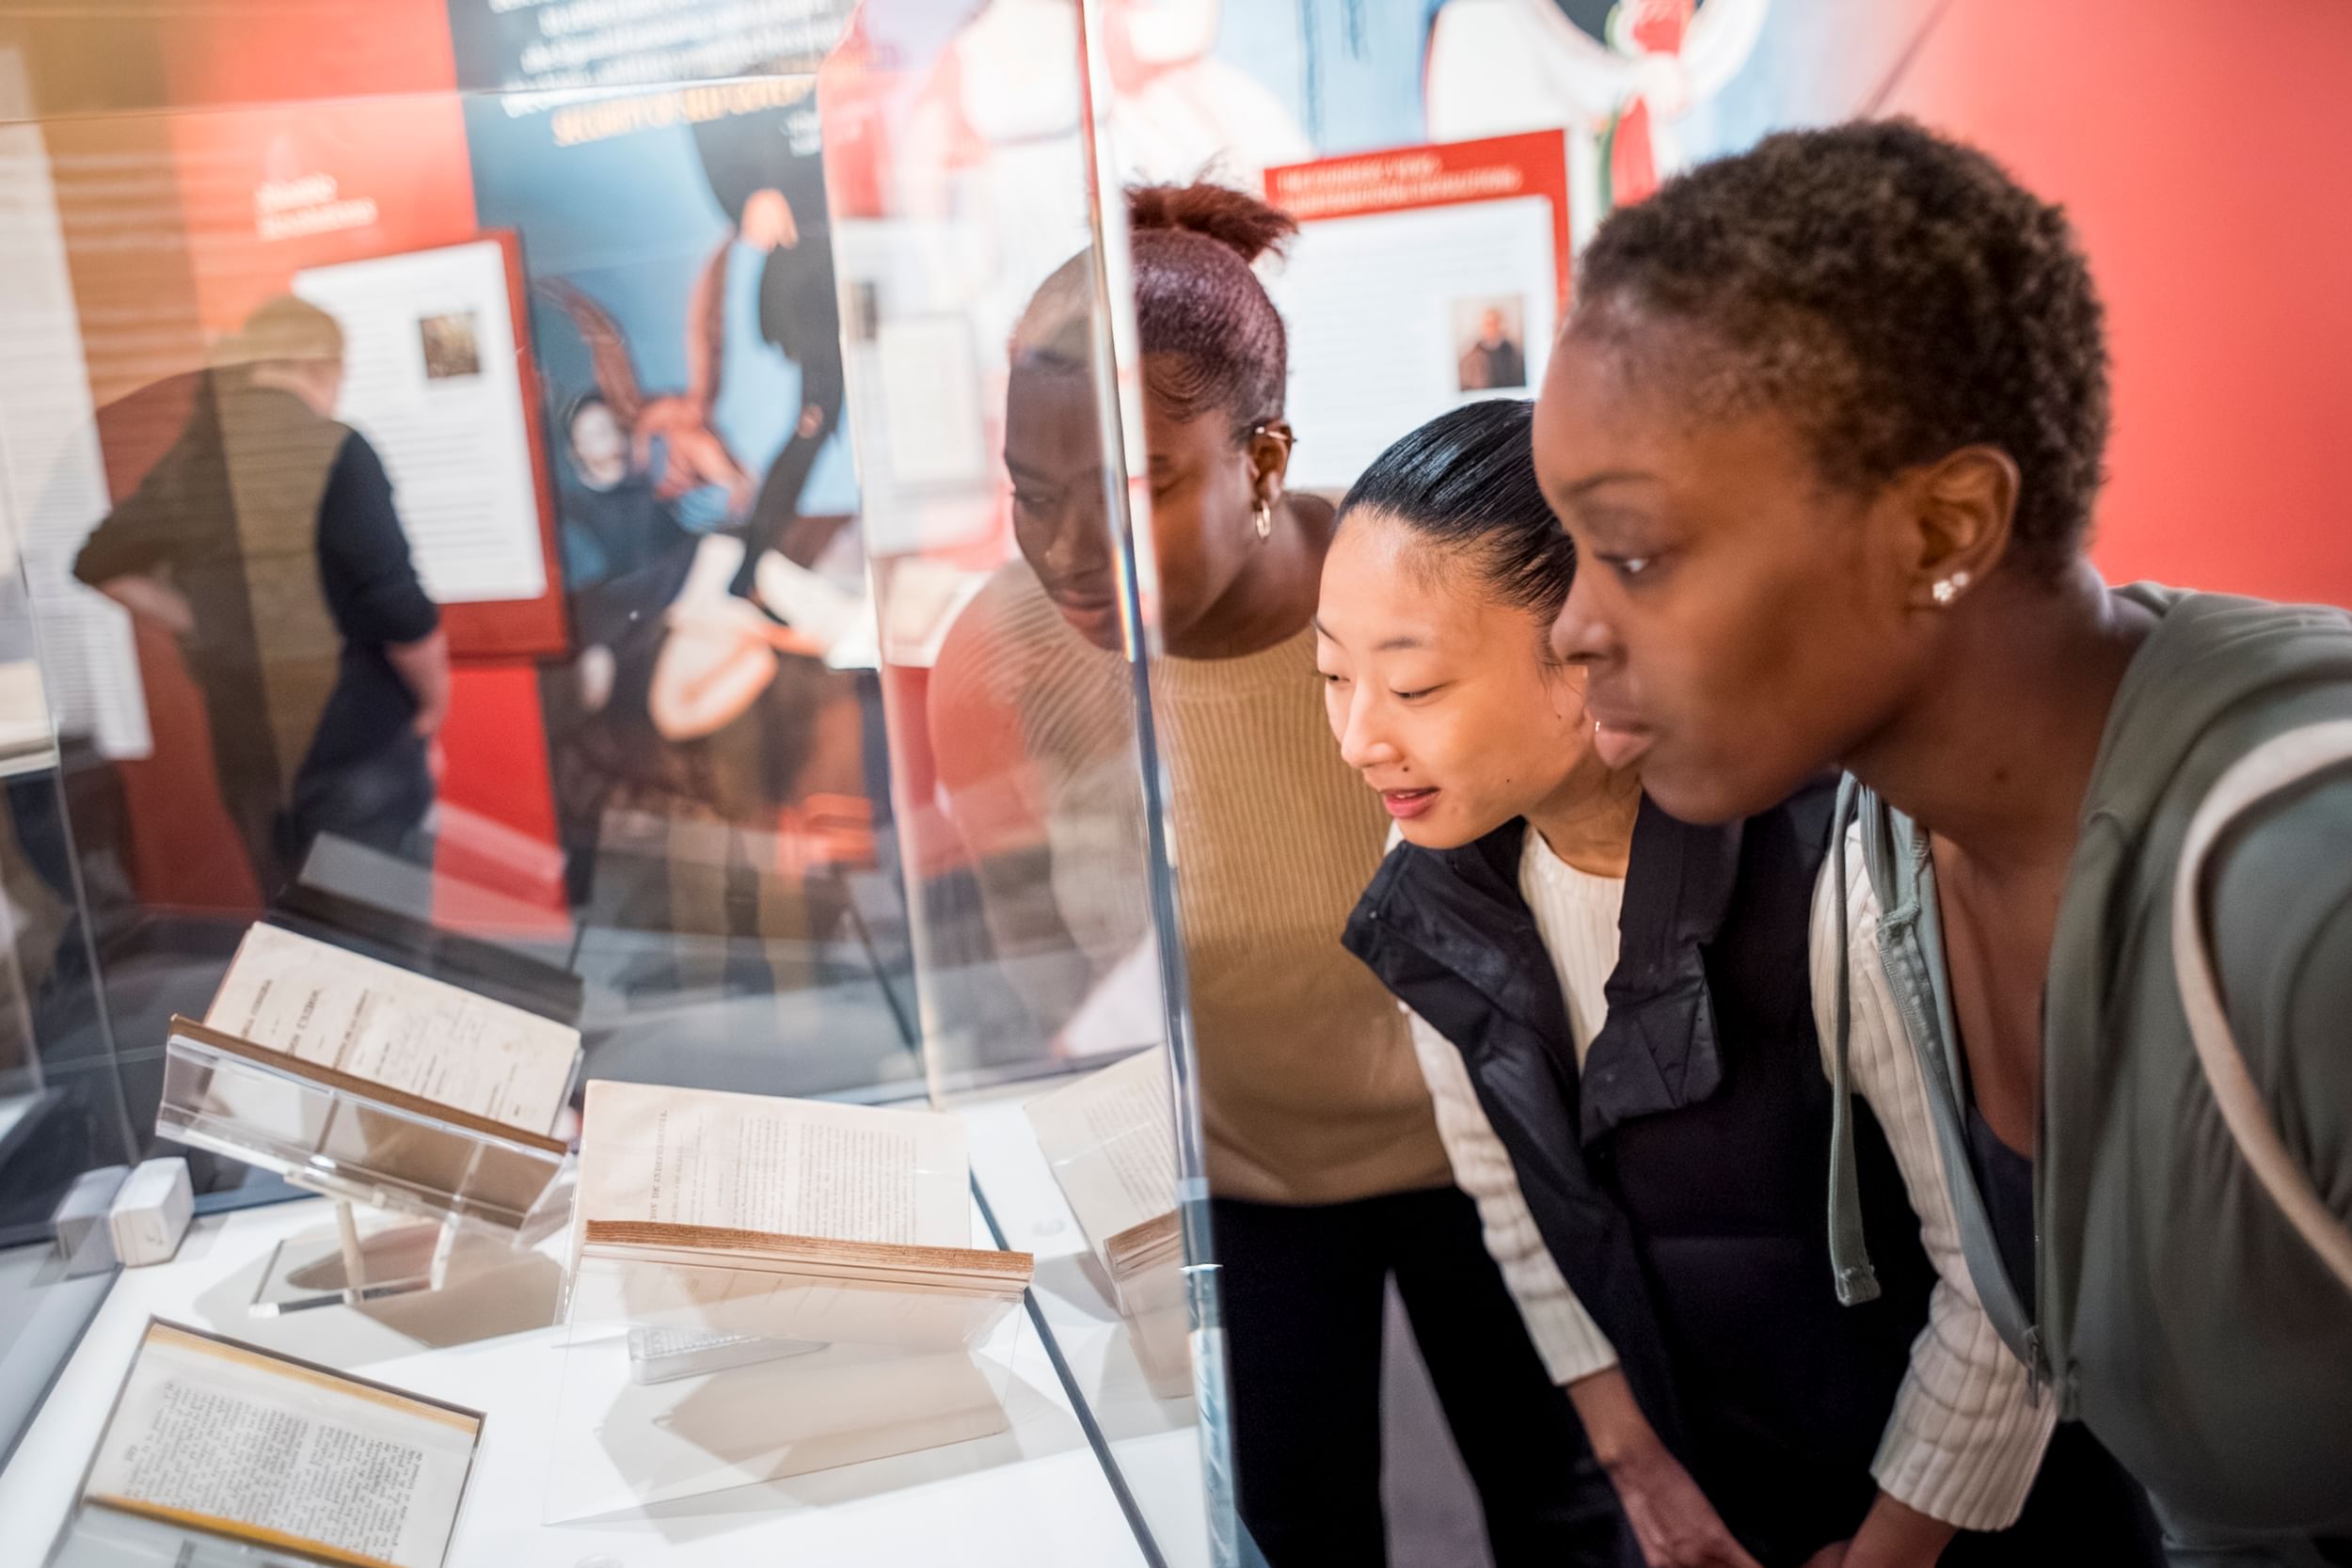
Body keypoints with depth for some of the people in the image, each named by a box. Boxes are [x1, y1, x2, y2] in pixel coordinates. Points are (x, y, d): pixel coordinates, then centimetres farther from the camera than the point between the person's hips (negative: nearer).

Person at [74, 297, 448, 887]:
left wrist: (196, 621, 17)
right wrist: (435, 702, -2)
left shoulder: (184, 462, 5)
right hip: (357, 744, -6)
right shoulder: (332, 450, -14)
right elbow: (397, 608, -17)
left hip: (246, 753, 6)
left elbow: (102, 567, 19)